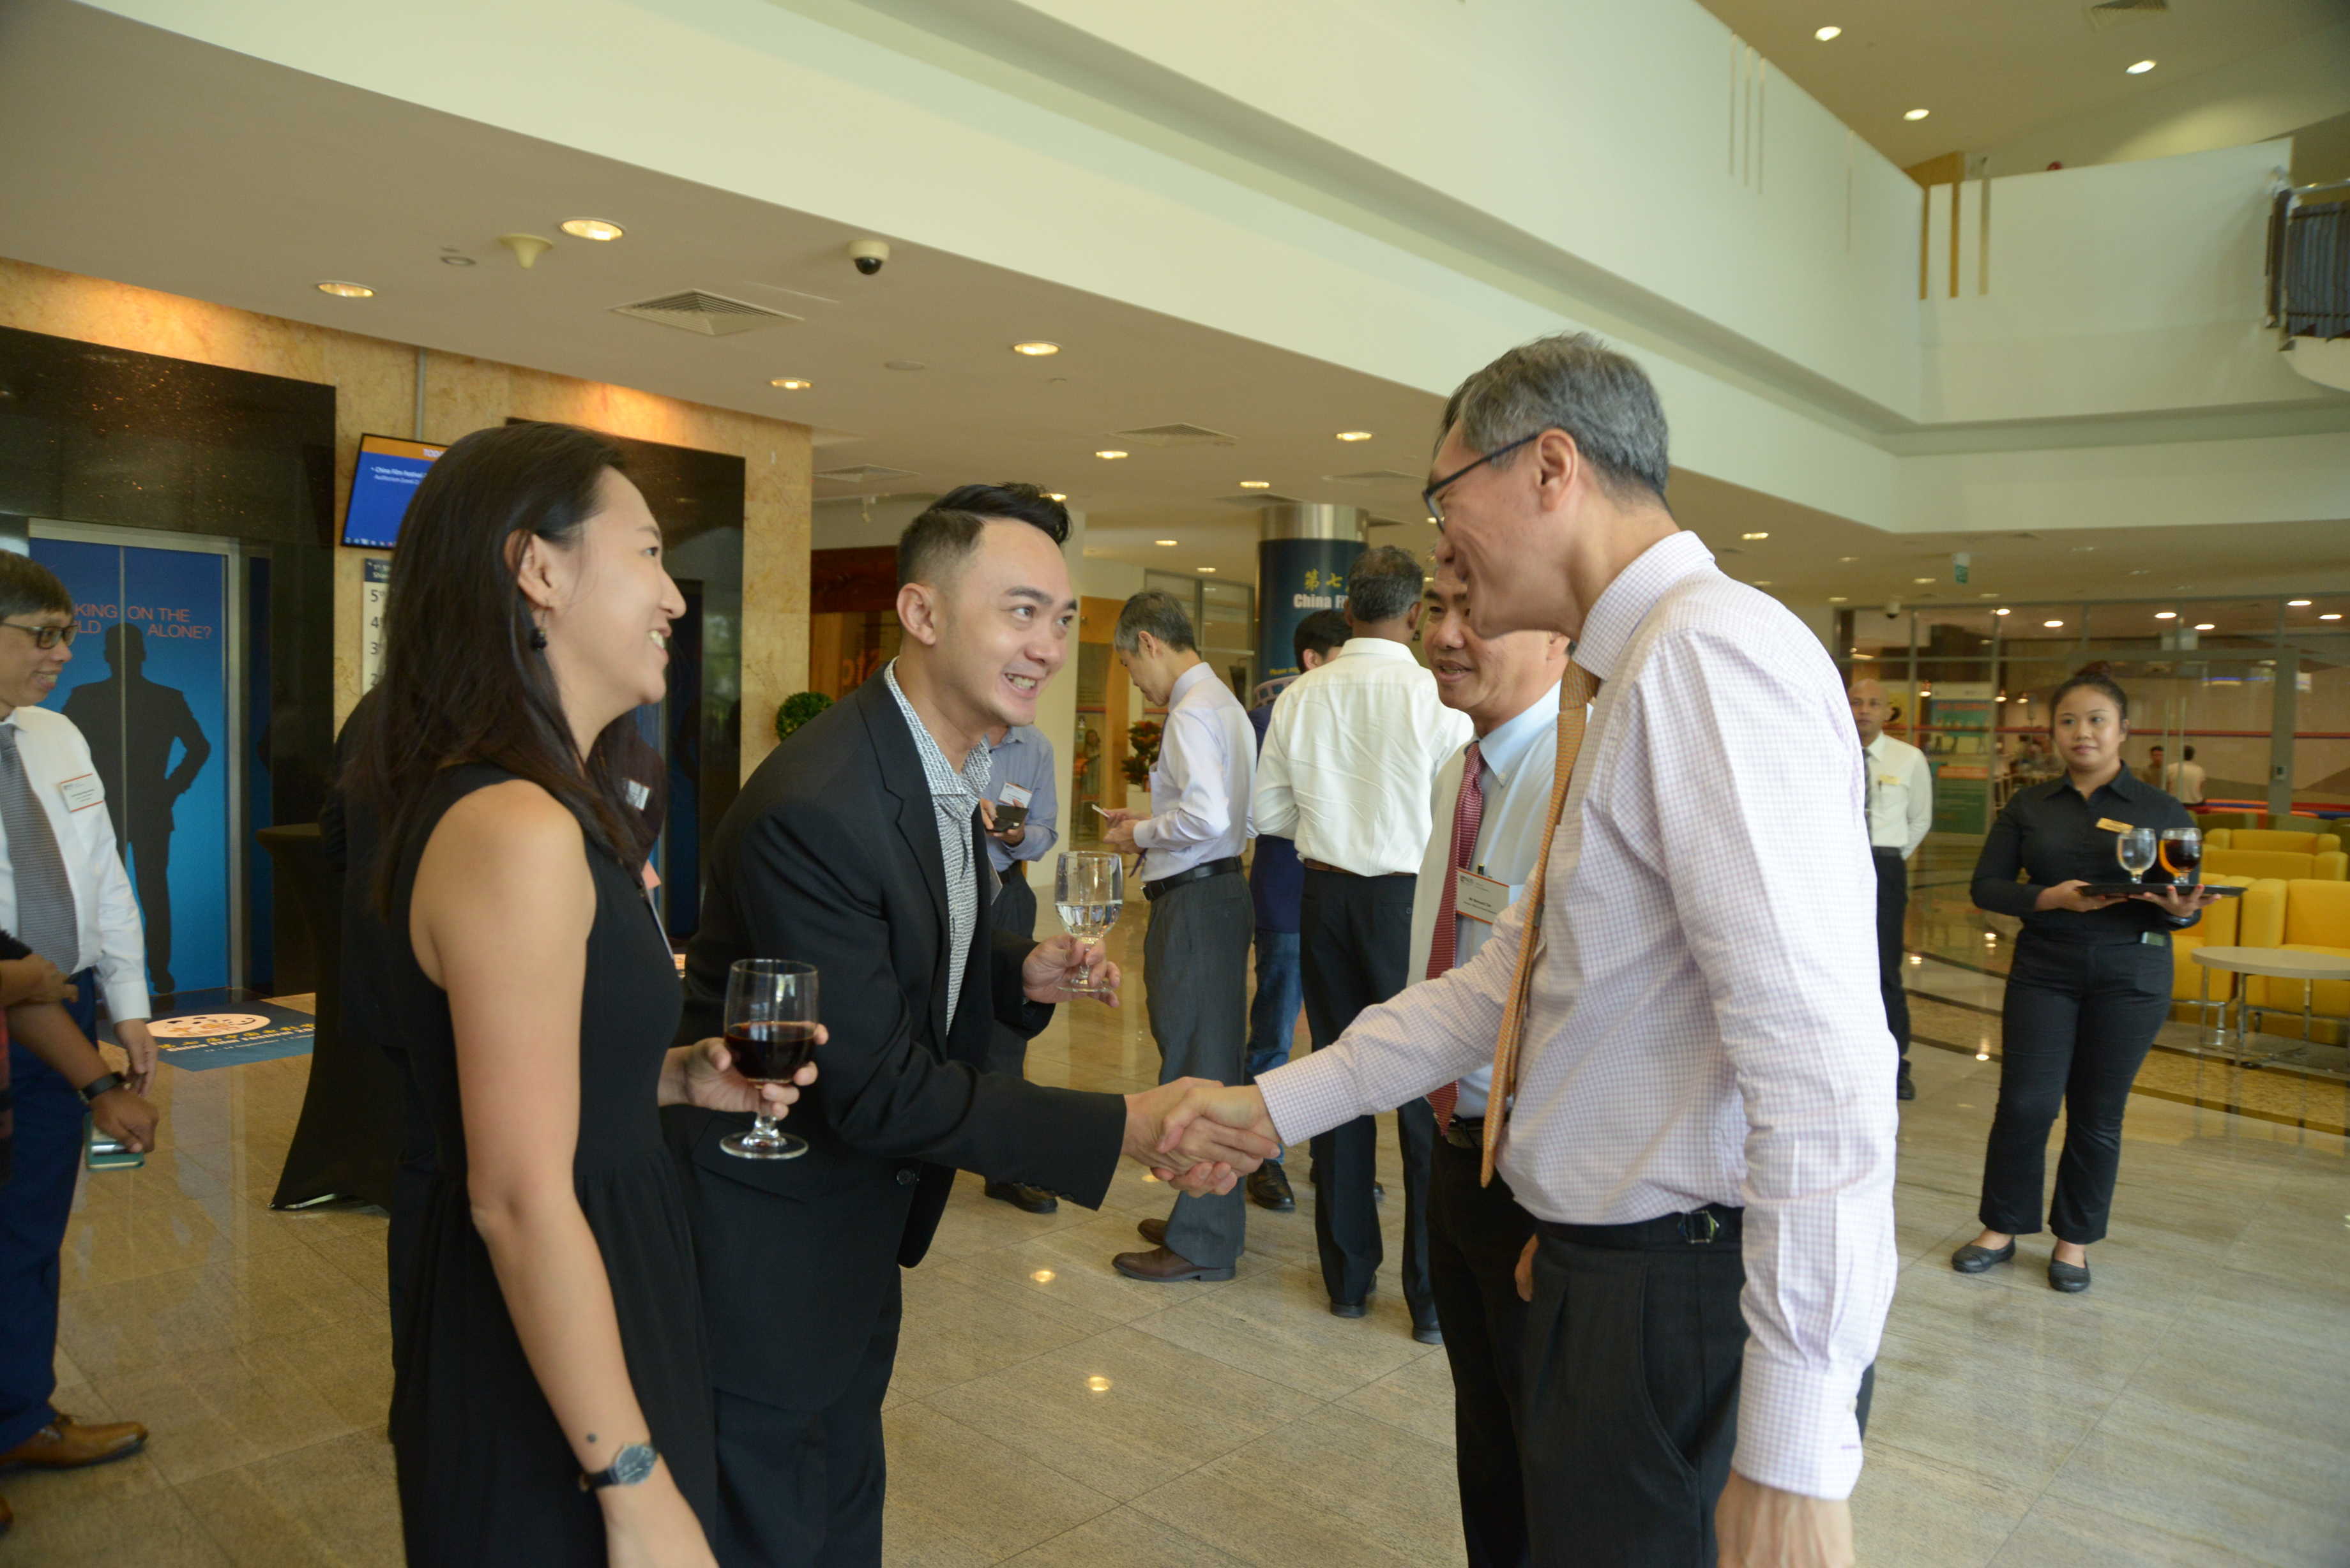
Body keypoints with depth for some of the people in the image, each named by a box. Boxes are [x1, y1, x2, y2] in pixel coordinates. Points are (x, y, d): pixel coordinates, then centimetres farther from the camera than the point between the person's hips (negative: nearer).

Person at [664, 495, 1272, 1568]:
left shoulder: (948, 763, 0)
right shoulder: (811, 808, -30)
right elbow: (876, 1087, -27)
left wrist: (1022, 973, -8)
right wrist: (1129, 1128, -28)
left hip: (863, 1215, 9)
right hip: (765, 1246, -8)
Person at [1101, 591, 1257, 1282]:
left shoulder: (1192, 711, -15)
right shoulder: (1223, 702, 17)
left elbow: (1207, 816, -26)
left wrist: (1141, 832, -11)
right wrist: (1150, 827, 14)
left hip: (1194, 900, -11)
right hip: (1221, 885, 11)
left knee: (1192, 1064, -3)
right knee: (1216, 1057, 16)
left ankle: (1200, 1241, 7)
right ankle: (1212, 1217, 28)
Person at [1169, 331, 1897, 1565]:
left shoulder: (1712, 653, -21)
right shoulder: (1623, 686, 13)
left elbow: (1818, 1069, -27)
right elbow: (1504, 982, 14)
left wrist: (1795, 1459, -25)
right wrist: (1276, 1103, 10)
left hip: (1698, 1306, -10)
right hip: (1604, 1273, 10)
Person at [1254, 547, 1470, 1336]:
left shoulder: (1299, 698, 0)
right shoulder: (1438, 697, -12)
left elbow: (1269, 811, 6)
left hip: (1327, 894, 4)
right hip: (1409, 897, -4)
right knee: (1426, 1091, 5)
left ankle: (1348, 1275, 24)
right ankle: (1432, 1294, 12)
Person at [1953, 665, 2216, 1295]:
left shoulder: (2163, 811, 2)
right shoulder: (2028, 806, 5)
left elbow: (2184, 903, 3)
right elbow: (1986, 886, 0)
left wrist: (2178, 908, -21)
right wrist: (2049, 898, -17)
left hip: (2130, 976, -1)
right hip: (2043, 970, 1)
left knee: (2098, 1113, 5)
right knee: (2025, 1102, -2)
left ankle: (2075, 1239, 22)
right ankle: (2001, 1230, 14)